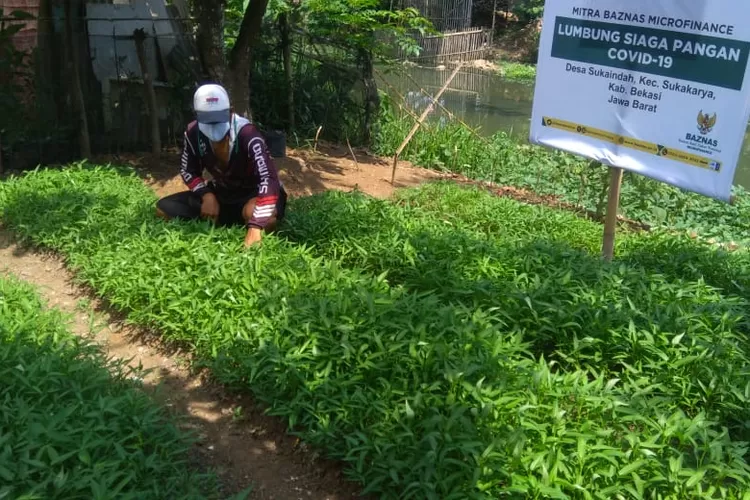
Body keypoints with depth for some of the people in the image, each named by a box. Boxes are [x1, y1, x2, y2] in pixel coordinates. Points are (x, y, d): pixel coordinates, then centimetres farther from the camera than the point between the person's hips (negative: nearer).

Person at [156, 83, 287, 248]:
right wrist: (207, 195, -20)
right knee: (164, 208, -7)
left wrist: (256, 226, -48)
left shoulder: (247, 134, -30)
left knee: (260, 215, -43)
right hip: (223, 192, 6)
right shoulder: (193, 133, -13)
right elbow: (188, 171, 2)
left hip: (254, 192, -6)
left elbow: (268, 179, -38)